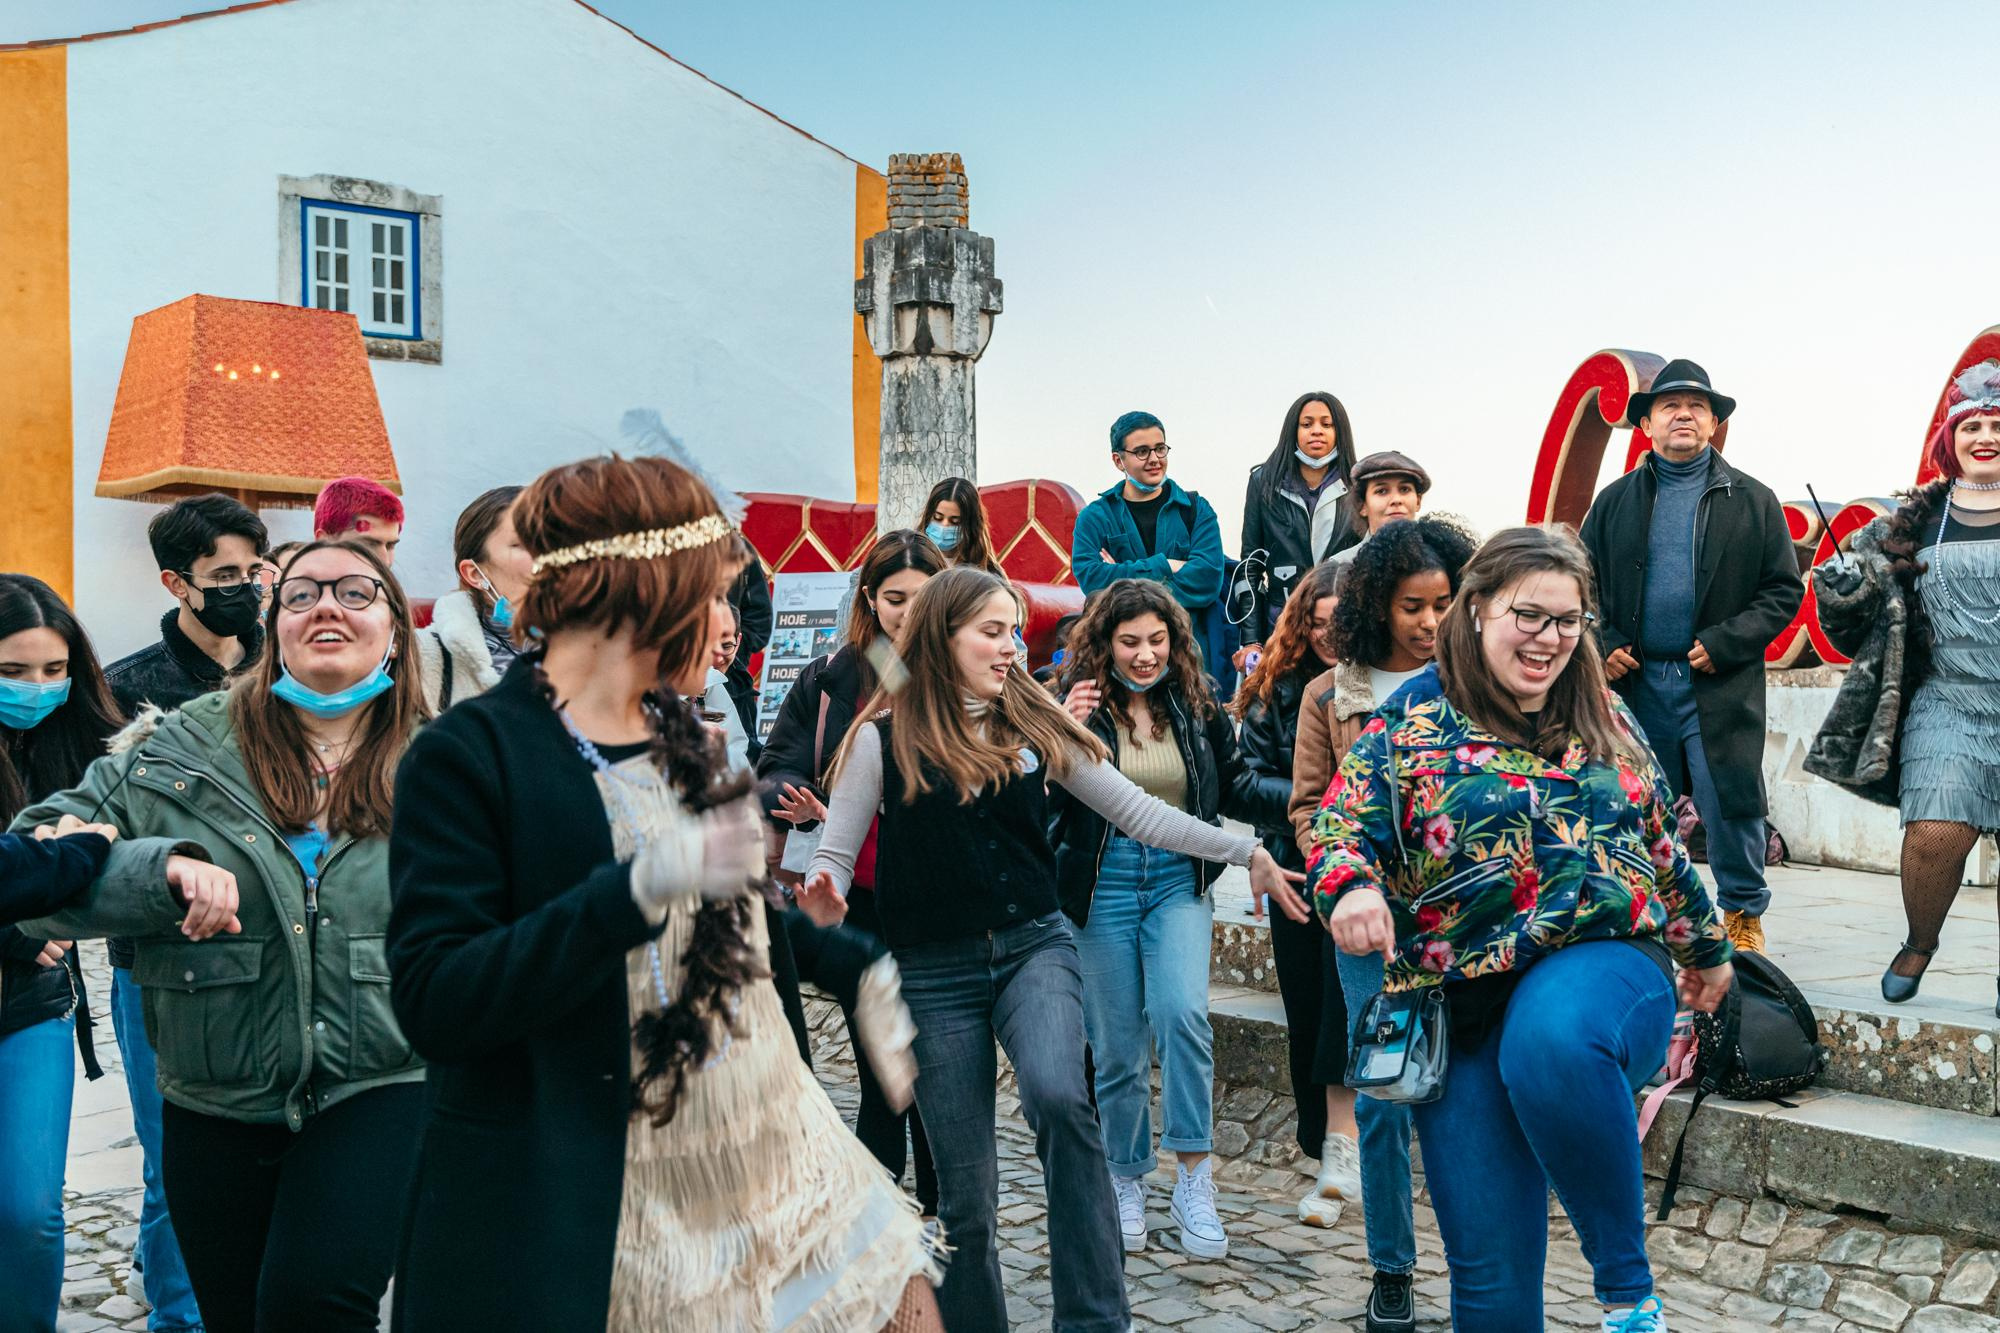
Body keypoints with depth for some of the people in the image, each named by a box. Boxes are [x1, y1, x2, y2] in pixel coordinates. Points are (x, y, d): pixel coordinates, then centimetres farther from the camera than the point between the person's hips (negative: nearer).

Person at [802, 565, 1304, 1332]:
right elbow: (835, 854, -1)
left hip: (1034, 947, 1)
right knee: (965, 1188, 4)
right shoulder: (885, 737, -2)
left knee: (1057, 1096, -29)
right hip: (935, 971, -1)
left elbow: (1137, 811, 7)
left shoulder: (1034, 723, 4)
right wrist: (823, 896, -24)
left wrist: (1245, 851, 3)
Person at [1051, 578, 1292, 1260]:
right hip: (1104, 882, -1)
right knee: (1118, 1044, 6)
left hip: (1179, 878, 1)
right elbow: (1044, 806, -10)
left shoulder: (1197, 704, 4)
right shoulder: (1081, 705, -4)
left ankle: (1193, 1177, -7)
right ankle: (1127, 1180, 25)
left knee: (1182, 1012, -20)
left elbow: (1234, 788, 13)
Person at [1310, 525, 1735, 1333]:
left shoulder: (1606, 717, 13)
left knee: (1551, 1041, -37)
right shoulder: (1413, 718, 2)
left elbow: (1660, 844, 24)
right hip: (1464, 1008, 0)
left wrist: (1706, 946, 32)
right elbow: (1338, 828, -4)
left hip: (1602, 965, 1)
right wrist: (1351, 887, -25)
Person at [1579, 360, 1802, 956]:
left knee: (1730, 801, -1)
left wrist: (1726, 643, -10)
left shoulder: (1753, 500, 6)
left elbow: (1784, 590, 2)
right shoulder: (1615, 501, 11)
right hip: (1636, 681, 2)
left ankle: (1743, 916, 17)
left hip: (1720, 684, -2)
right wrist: (1601, 645, -4)